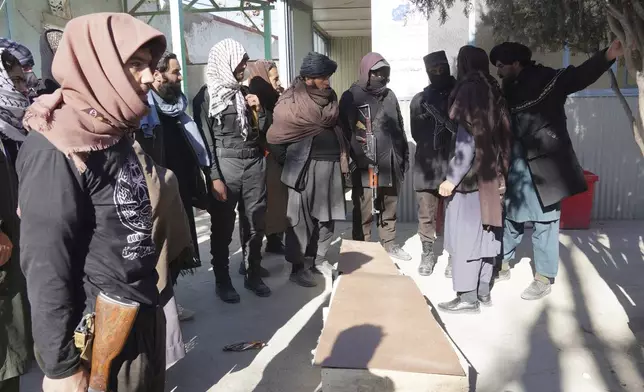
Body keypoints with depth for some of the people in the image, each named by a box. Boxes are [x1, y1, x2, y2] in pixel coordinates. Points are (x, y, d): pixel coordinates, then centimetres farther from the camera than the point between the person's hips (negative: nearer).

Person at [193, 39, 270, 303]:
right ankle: (222, 281, 16)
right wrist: (214, 177, -12)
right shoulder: (206, 96, 0)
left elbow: (261, 132, 18)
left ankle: (253, 275, 25)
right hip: (226, 165, -5)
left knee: (255, 223, 9)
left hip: (254, 163, 5)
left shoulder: (245, 93, 16)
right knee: (223, 227, 1)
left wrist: (258, 110, 0)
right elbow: (205, 140, -5)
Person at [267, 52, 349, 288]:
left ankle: (319, 260, 24)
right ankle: (298, 267, 7)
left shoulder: (330, 97, 9)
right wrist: (287, 161, 2)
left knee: (327, 215, 10)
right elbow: (275, 135, -5)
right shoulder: (292, 101, -9)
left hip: (331, 164, 6)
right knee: (301, 217, -1)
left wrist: (344, 159, 10)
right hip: (305, 166, -6)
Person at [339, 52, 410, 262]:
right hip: (365, 166, -6)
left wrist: (404, 155, 17)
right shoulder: (351, 97, -3)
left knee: (390, 208, 16)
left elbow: (399, 127, 20)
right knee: (364, 212, -3)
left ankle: (390, 245, 30)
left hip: (390, 164, 6)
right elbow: (345, 132, -8)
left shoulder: (390, 95, 16)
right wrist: (353, 160, -13)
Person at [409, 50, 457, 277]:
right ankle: (428, 253, 21)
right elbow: (417, 134, 6)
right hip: (427, 166, 1)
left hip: (454, 165, -1)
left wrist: (438, 115, -10)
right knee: (426, 215, 6)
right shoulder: (420, 99, 13)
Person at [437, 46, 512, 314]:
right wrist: (499, 172, 13)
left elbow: (468, 141, -17)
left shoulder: (469, 90, -11)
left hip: (471, 175, -8)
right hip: (489, 175, 8)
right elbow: (501, 136, 9)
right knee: (483, 234, 13)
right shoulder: (493, 91, 10)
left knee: (465, 235, -2)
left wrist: (452, 178, -14)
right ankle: (483, 291, 22)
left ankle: (467, 298, 4)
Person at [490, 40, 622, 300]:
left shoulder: (547, 79, -7)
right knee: (509, 216, 16)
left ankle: (544, 279, 16)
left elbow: (579, 76, -22)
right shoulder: (508, 90, 10)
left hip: (544, 165, -6)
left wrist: (608, 56, -39)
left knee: (545, 223, 3)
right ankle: (502, 265, 33)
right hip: (515, 166, 6)